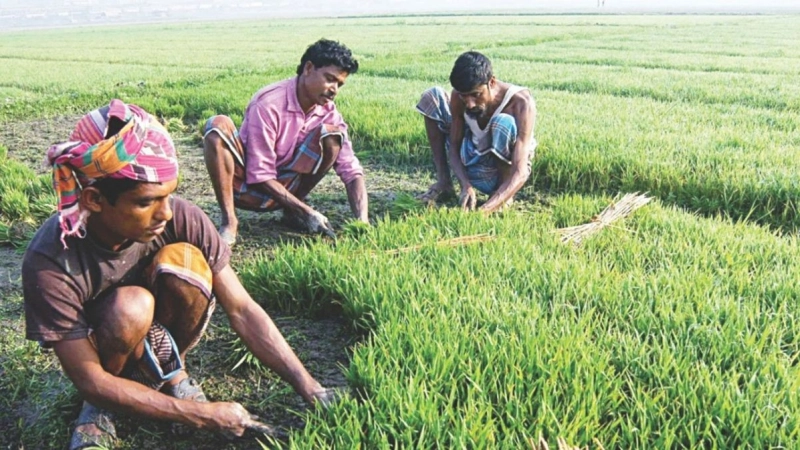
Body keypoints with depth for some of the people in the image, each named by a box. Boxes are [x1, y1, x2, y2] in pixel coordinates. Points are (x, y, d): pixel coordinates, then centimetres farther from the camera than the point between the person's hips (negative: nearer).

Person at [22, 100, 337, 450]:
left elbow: (242, 310, -22)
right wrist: (203, 415, -30)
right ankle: (100, 406, -3)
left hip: (159, 338, 2)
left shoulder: (182, 219, -27)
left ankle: (170, 370, -2)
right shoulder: (50, 263, -33)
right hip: (99, 347, -2)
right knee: (131, 306, -36)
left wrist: (312, 391, -26)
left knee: (184, 262, -30)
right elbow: (91, 381, -27)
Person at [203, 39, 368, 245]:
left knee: (332, 135, -19)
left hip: (285, 187, 4)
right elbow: (260, 177, -24)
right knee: (218, 125, -31)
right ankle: (229, 222, -24)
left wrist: (362, 221, -27)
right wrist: (307, 212, -29)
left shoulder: (328, 113, -8)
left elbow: (351, 170, -11)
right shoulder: (269, 104, -23)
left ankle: (292, 212, -3)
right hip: (248, 186, -4)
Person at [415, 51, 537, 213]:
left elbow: (520, 173, -38)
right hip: (473, 166, 5)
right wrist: (466, 186, -30)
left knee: (504, 122, -37)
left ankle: (505, 193, -12)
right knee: (432, 96, -6)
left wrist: (484, 210, -51)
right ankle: (444, 181, 2)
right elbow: (454, 148, -10)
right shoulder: (459, 97, -17)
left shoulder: (520, 102, -31)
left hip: (503, 171, -5)